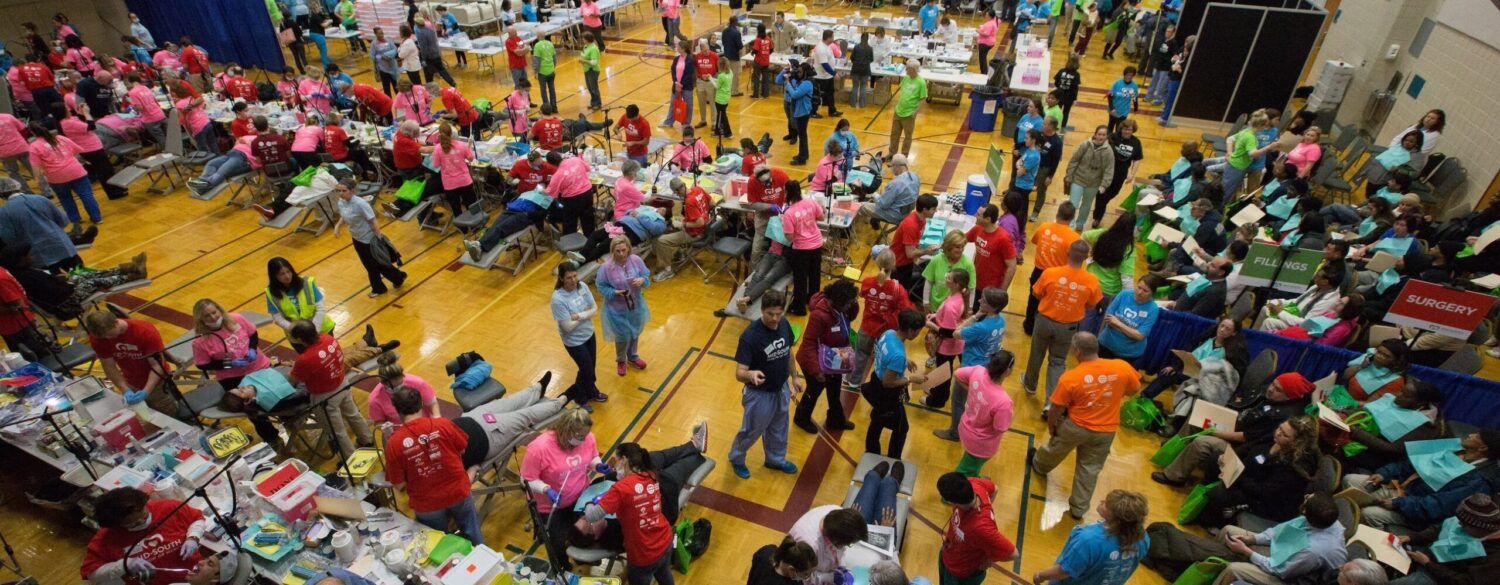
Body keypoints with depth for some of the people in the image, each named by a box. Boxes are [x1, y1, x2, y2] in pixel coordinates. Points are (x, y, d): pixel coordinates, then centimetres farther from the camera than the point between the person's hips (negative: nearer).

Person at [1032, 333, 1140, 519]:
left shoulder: (1069, 378, -25)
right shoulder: (1122, 368, -19)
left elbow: (1056, 410, -14)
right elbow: (1134, 390, 2)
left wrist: (1051, 427, 4)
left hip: (1075, 427, -2)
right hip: (1105, 431, 2)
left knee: (1055, 450, 28)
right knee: (1090, 468, 19)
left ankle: (1039, 465, 57)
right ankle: (1078, 508, 32)